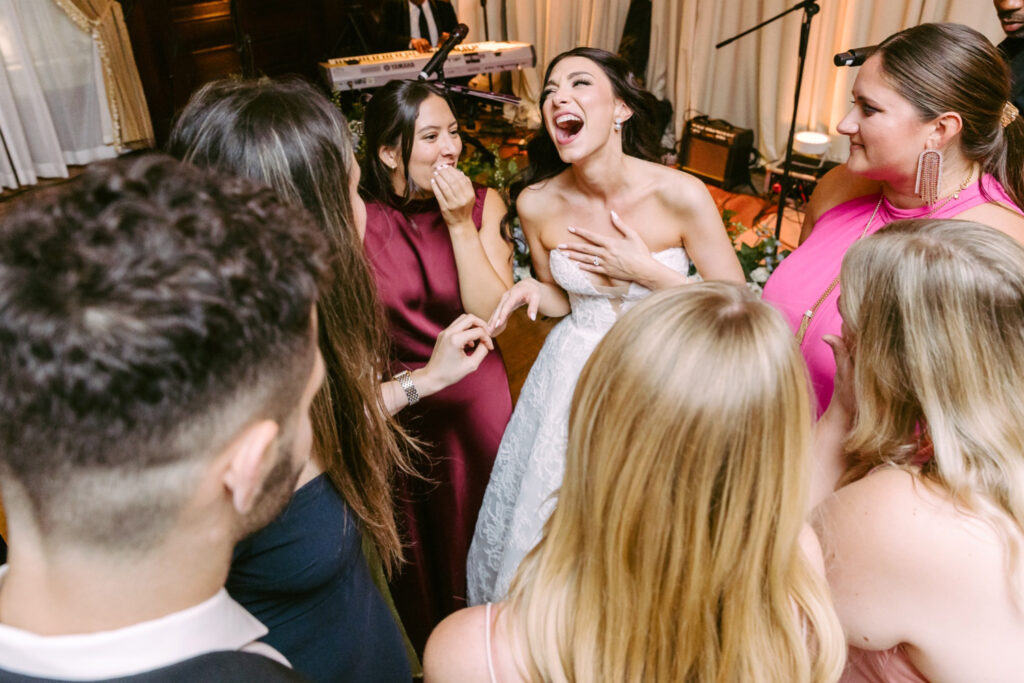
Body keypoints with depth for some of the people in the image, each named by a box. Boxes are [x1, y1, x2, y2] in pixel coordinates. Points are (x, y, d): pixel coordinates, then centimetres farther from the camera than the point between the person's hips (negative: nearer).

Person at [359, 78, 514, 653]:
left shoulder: (484, 205, -9)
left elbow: (492, 316, -18)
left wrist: (460, 223, -23)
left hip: (474, 402, 1)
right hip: (394, 404, 0)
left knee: (473, 535, 19)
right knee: (411, 541, 20)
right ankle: (418, 650, 48)